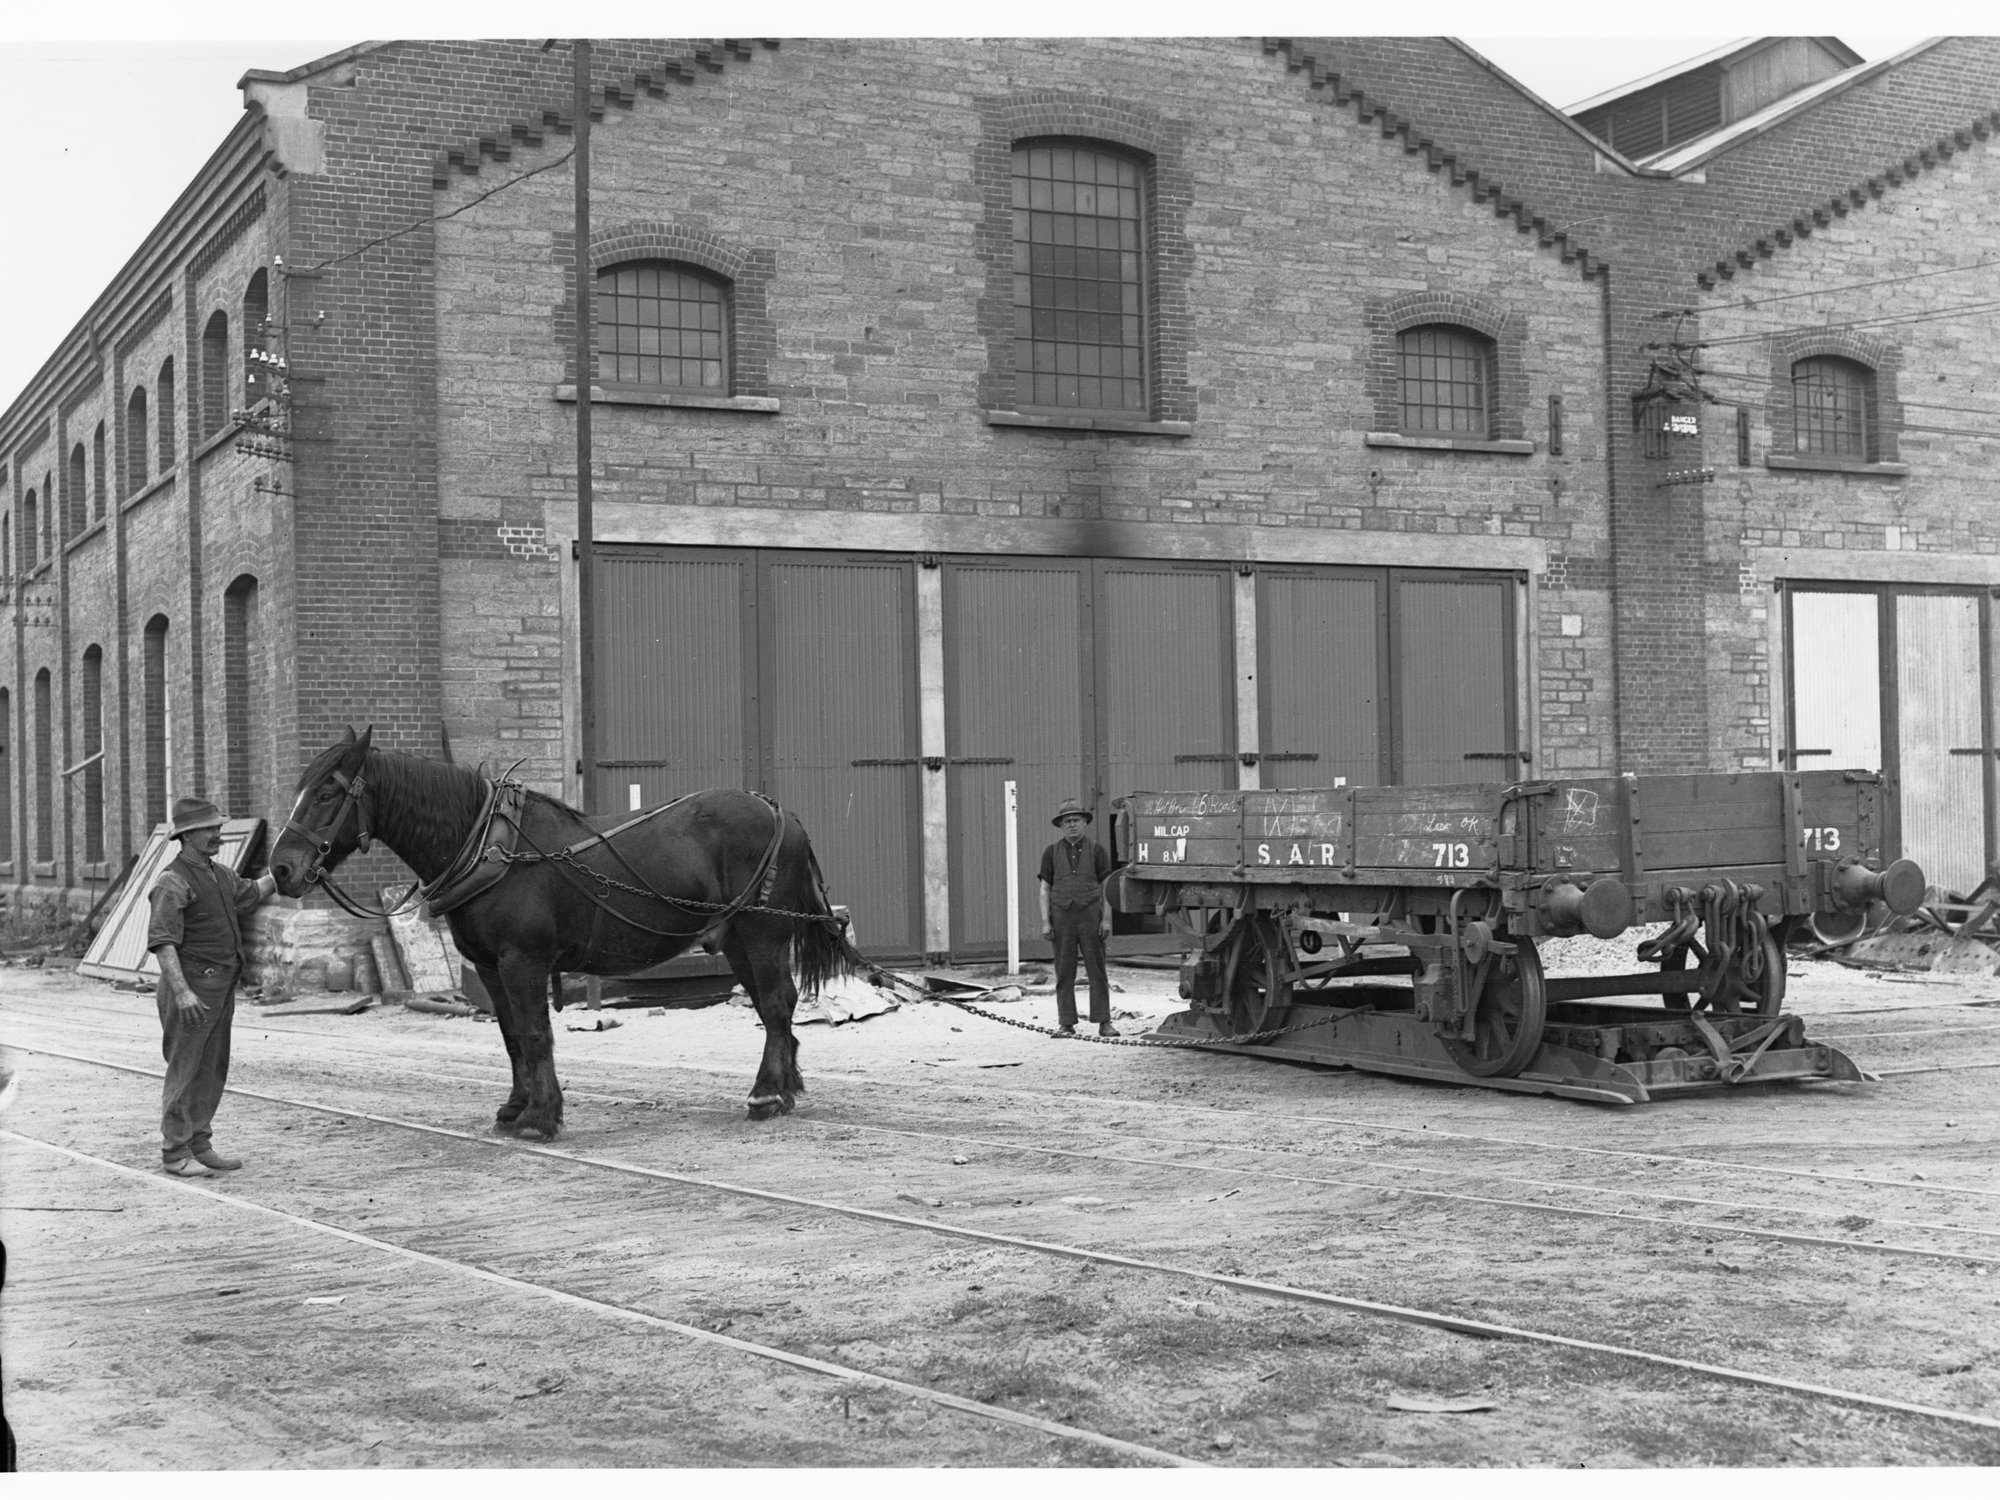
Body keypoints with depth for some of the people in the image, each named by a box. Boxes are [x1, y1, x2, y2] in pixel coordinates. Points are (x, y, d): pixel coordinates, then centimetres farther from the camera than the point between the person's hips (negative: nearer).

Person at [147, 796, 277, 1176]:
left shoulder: (220, 874, 13)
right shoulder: (174, 882, -15)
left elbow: (251, 893, 34)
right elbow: (162, 941, -23)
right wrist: (181, 991, -32)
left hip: (222, 988, 9)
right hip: (192, 990, -9)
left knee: (212, 1070, 14)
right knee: (184, 1070, -3)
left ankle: (199, 1144, 23)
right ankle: (175, 1153, 4)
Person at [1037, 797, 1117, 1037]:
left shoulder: (1096, 850, 5)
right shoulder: (1051, 852, 8)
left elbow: (1106, 886, 4)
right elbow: (1044, 888, 7)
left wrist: (1107, 919, -5)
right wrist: (1045, 922, -2)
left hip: (1090, 916, -1)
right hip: (1062, 917, 1)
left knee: (1097, 970, -2)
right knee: (1064, 973, 1)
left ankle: (1104, 1022, 0)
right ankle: (1066, 1024, 5)